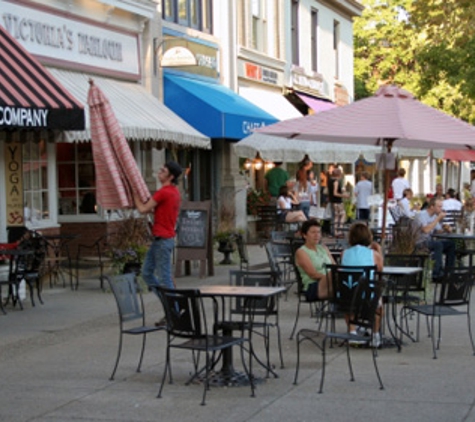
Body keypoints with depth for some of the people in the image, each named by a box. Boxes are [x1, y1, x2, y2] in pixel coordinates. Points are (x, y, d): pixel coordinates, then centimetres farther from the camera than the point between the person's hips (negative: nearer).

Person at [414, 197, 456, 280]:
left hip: (429, 241, 9)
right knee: (438, 244, -33)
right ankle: (437, 273, -32)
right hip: (420, 243, -9)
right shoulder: (422, 215, -15)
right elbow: (426, 230, -30)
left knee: (451, 243, -8)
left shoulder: (434, 216, 13)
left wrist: (444, 229, -7)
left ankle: (448, 270, -4)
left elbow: (438, 231, 16)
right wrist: (438, 219, -23)